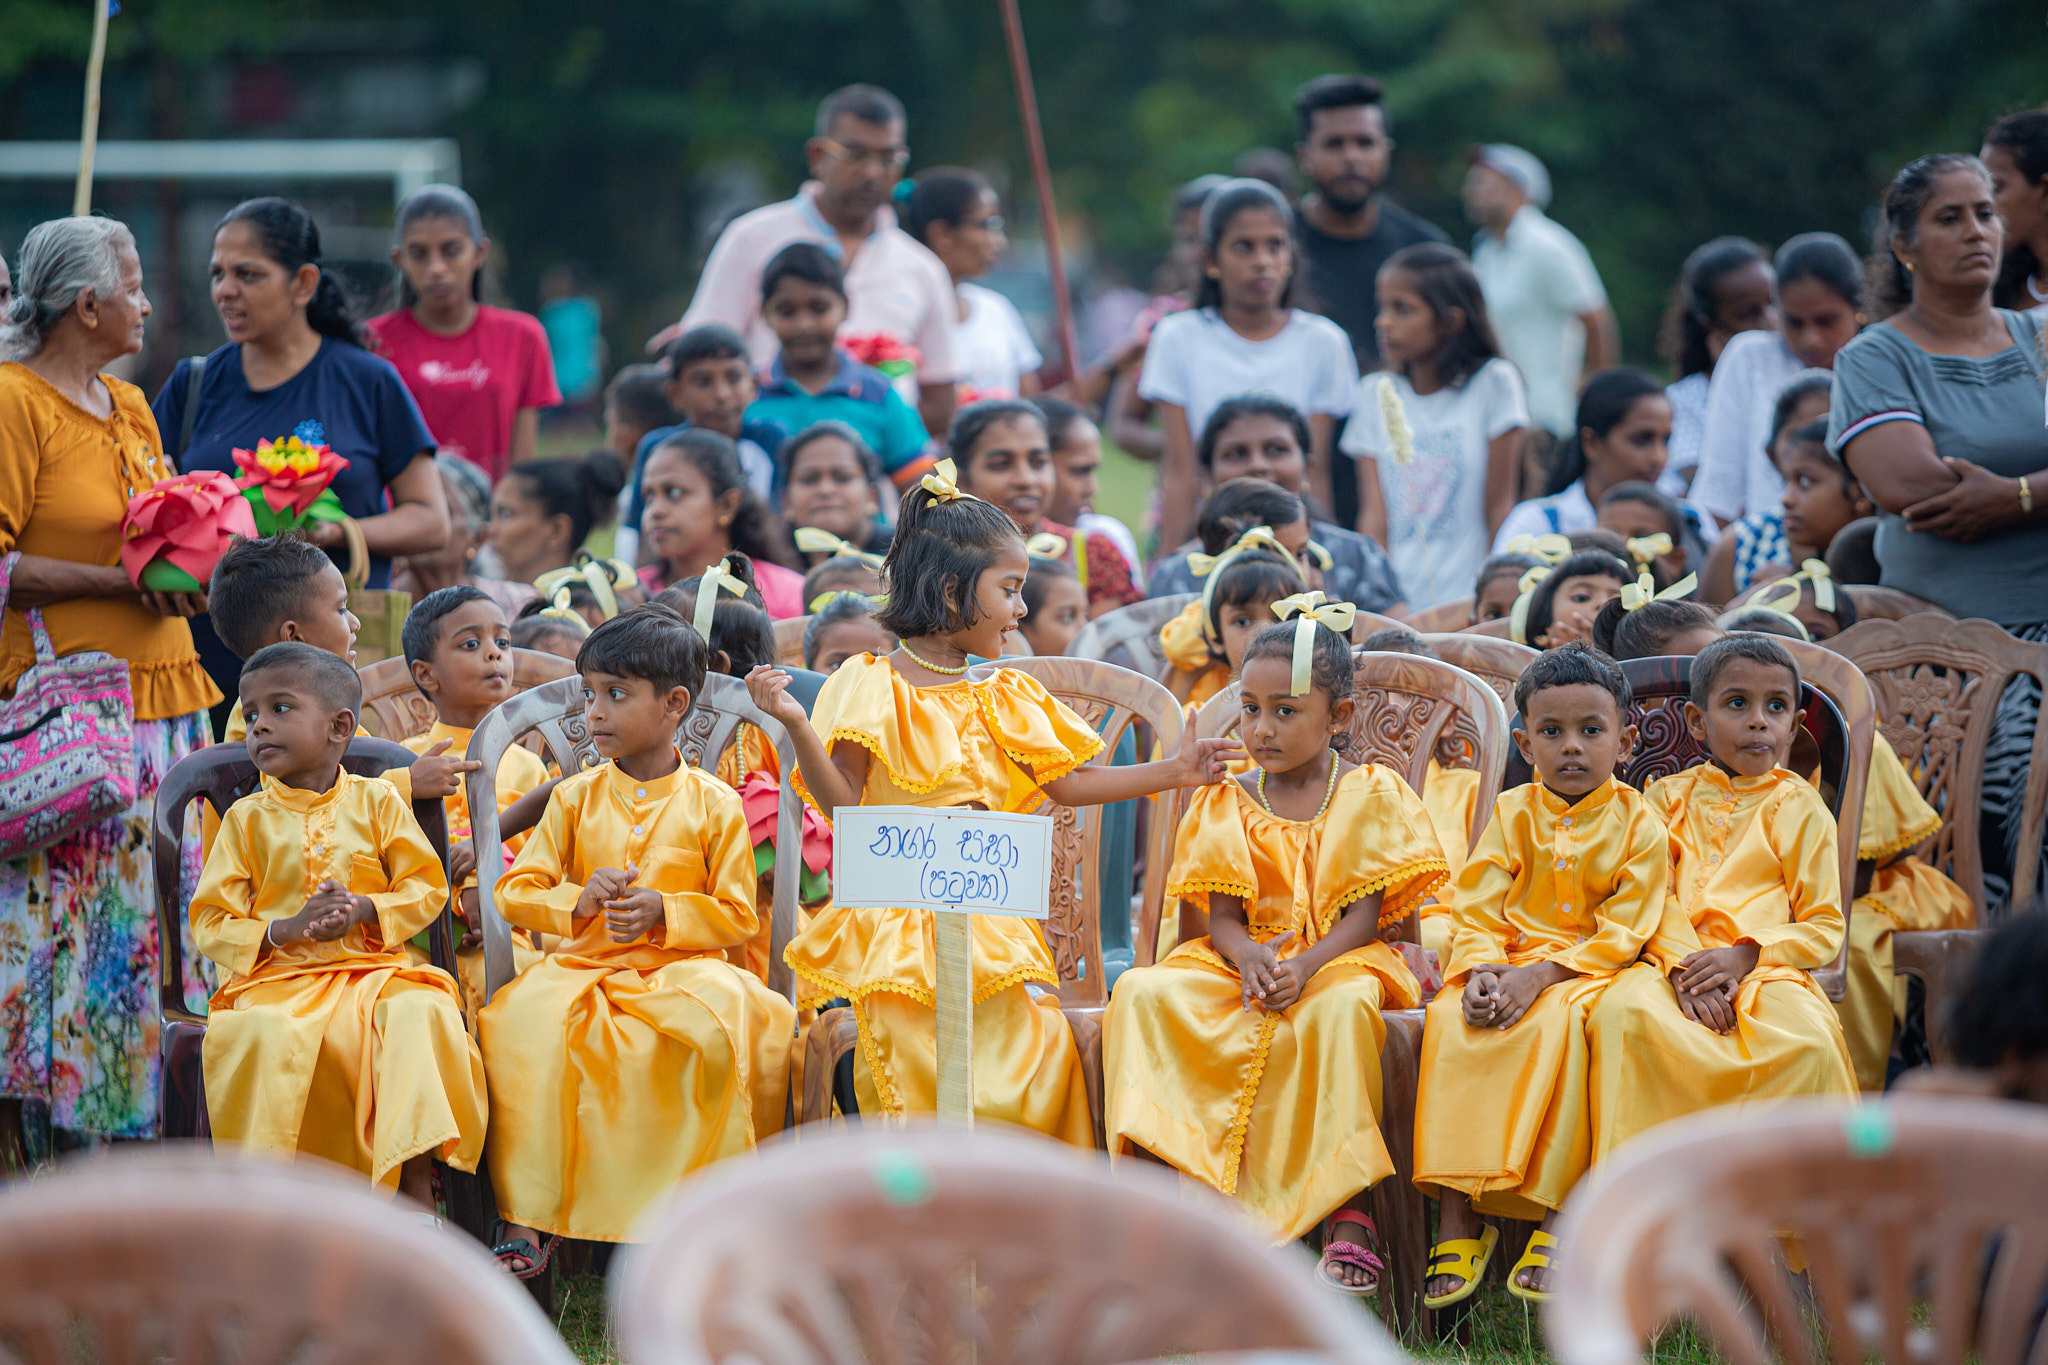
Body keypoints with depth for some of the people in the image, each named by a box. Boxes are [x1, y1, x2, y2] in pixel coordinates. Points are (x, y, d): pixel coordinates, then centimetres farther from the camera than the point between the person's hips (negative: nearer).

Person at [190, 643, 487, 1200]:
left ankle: (416, 1178, -27)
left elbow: (426, 888, 9)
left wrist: (366, 911, -10)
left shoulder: (376, 800, 9)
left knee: (418, 1012, -32)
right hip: (277, 976, -1)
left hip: (372, 968, 1)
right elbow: (210, 924, 4)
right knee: (264, 1033, -35)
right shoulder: (247, 819, 8)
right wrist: (286, 930, -13)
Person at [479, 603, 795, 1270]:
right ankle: (528, 1219, -27)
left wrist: (663, 912, -14)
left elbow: (739, 916, 3)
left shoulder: (714, 804, 5)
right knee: (523, 1020, -32)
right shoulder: (575, 797, 12)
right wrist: (580, 901, -13)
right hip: (583, 965, 2)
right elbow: (515, 892, 8)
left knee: (724, 1013, -37)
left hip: (682, 964, -2)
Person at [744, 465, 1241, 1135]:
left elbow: (1068, 784, 17)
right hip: (900, 921, -5)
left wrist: (1172, 773, 13)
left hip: (990, 920, 5)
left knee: (1037, 1048, -12)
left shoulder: (1007, 695, 15)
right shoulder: (874, 685, -3)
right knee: (915, 1071, -19)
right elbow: (841, 801, -9)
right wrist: (796, 726, -24)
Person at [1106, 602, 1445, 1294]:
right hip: (1243, 961, 3)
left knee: (1341, 1005, -40)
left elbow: (1364, 916, -4)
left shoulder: (1373, 795, 4)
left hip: (1339, 958, -3)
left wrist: (1304, 968, -23)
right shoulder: (1226, 803, 12)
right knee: (1146, 993, -26)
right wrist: (1251, 959, -21)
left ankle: (1348, 1213, -37)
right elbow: (1222, 918, 4)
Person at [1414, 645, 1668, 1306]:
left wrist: (1542, 975, -20)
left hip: (1590, 971, -3)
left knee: (1563, 1023, -35)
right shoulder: (1512, 813, 9)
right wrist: (1481, 972, -18)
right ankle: (1457, 1221, -26)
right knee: (1451, 1022, -27)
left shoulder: (1638, 822, 0)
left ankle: (1556, 1223, -30)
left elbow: (1624, 931, -8)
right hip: (1507, 964, 3)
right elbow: (1475, 912, 4)